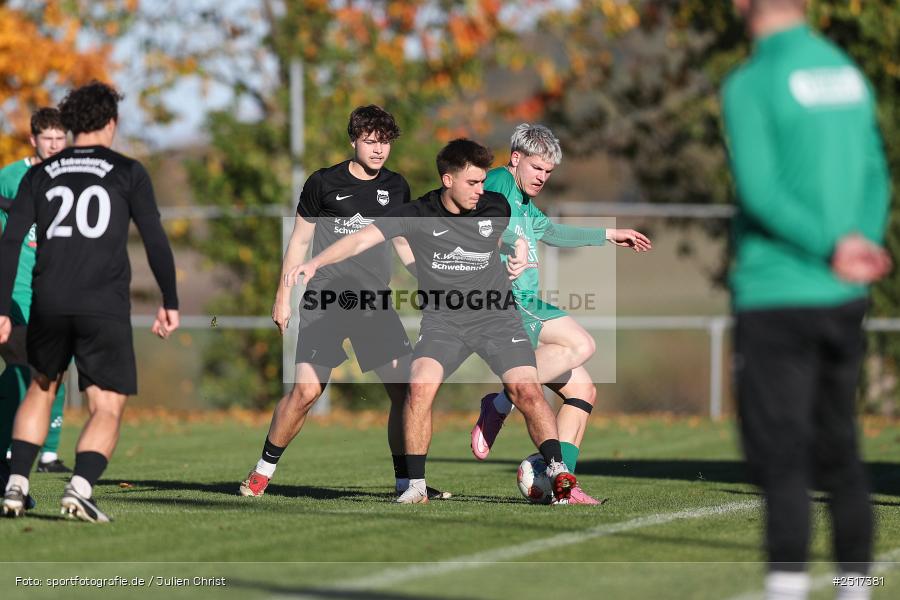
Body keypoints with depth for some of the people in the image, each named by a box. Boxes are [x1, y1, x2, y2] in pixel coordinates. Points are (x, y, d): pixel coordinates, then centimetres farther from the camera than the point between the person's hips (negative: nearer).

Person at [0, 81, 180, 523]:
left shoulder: (41, 175, 12)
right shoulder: (128, 173, 5)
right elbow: (155, 241, 1)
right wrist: (170, 302, 10)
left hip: (49, 304, 3)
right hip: (105, 305, -3)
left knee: (41, 390, 25)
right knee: (107, 409, 1)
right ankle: (80, 487, -22)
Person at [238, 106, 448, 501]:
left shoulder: (396, 187, 10)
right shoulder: (324, 183, -1)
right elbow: (299, 241, 6)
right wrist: (283, 298, 3)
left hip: (375, 304, 4)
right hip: (325, 302, -4)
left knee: (405, 389, -6)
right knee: (306, 390, -13)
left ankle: (405, 481, 4)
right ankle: (263, 471, 5)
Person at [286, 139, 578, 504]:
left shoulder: (496, 208, -2)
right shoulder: (417, 216, -10)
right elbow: (361, 239, -18)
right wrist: (315, 263, -31)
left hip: (497, 317, 1)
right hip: (442, 320, -1)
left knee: (527, 391, -16)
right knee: (420, 387, -22)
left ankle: (558, 472, -6)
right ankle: (416, 485, -11)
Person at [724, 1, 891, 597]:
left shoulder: (750, 85, -10)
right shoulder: (849, 73, 11)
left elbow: (760, 191, -17)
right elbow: (874, 176, 10)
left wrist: (833, 250, -13)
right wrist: (860, 244, -1)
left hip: (775, 297, -6)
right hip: (843, 301, 6)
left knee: (780, 459, -6)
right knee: (838, 450, 14)